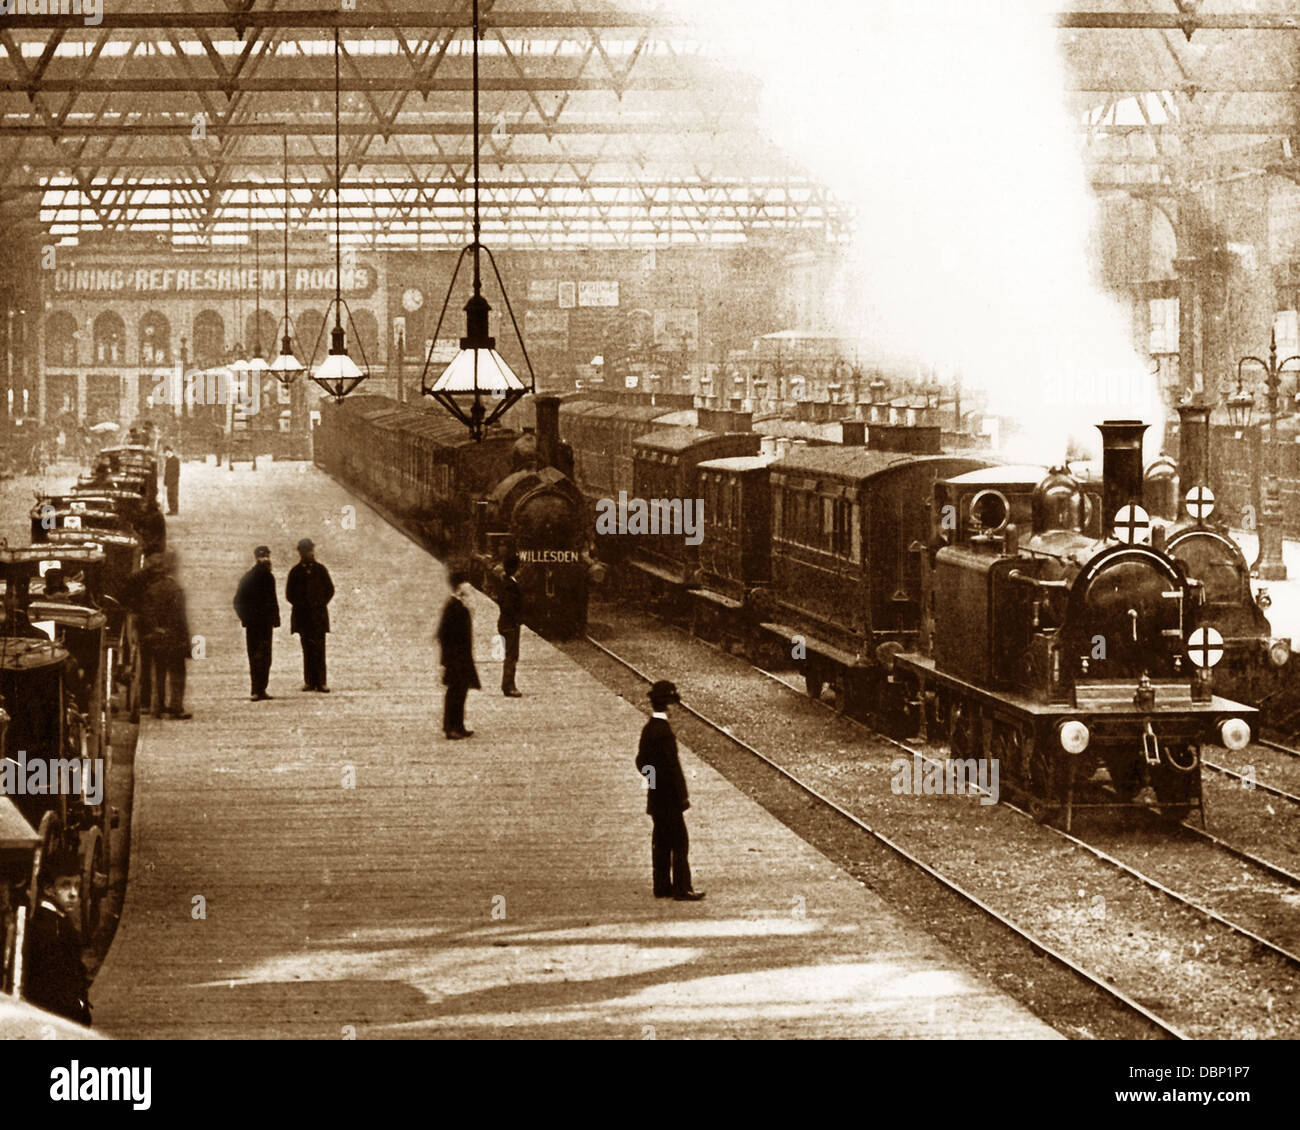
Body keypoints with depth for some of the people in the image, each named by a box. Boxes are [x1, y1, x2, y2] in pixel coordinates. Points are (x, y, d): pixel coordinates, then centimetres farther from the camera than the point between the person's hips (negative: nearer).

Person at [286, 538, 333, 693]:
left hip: (319, 614, 0)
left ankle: (321, 682, -10)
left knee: (319, 649, -8)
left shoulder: (320, 569, 9)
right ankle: (309, 681, 1)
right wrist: (301, 605, -4)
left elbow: (330, 590, 11)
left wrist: (320, 604, -1)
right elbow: (289, 594, 9)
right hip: (303, 615, 1)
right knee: (307, 649, -1)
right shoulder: (295, 572, 8)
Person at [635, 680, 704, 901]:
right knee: (679, 842, -5)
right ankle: (682, 889, -5)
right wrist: (682, 796, -17)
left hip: (656, 795, 9)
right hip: (669, 797, -9)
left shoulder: (648, 729, 9)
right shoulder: (663, 730, -20)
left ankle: (662, 886, 18)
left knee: (662, 842, 14)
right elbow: (672, 765, -20)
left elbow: (641, 762, 17)